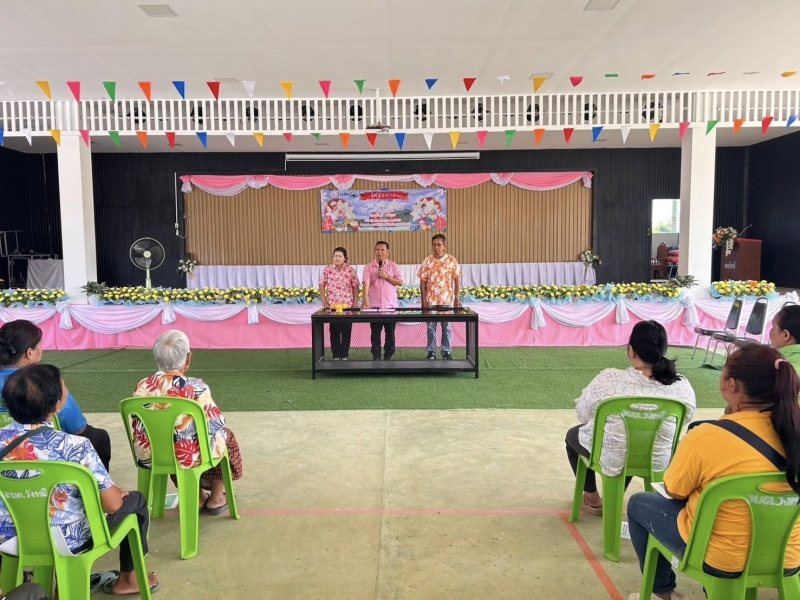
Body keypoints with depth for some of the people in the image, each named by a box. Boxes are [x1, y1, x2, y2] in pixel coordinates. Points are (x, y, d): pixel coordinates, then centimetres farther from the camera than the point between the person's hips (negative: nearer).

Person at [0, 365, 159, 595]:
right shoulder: (75, 446, -28)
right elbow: (111, 505, -21)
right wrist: (118, 492, 2)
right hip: (66, 541, -5)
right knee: (136, 500, 17)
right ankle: (127, 579, 32)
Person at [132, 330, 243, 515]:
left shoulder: (142, 387, -7)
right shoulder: (195, 387, -21)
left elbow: (139, 428, 5)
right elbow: (217, 423, -12)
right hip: (188, 456, -5)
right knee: (225, 435, 24)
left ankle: (197, 497, 39)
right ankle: (216, 498, 33)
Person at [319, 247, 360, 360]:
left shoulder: (350, 270, -1)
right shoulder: (327, 270, 3)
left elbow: (355, 287, 1)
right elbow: (322, 286, 6)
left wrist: (355, 303, -3)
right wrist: (324, 302, -1)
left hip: (347, 305, -1)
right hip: (332, 305, 1)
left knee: (346, 331, 4)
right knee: (334, 331, 6)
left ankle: (344, 355, 14)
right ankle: (336, 356, 15)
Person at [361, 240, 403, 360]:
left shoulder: (393, 266, 5)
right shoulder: (369, 267, 0)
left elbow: (400, 282, -1)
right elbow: (366, 283, -12)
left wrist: (387, 276, -13)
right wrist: (365, 299, -26)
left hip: (391, 305, 1)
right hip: (374, 305, -1)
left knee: (390, 332, 6)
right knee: (375, 332, 4)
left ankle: (388, 356, 16)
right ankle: (376, 356, 13)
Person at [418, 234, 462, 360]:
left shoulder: (452, 260, 0)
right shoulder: (427, 261, 2)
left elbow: (457, 280, 1)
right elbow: (422, 282, 2)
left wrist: (457, 298, -5)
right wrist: (423, 300, -3)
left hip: (447, 300, -1)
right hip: (431, 300, 1)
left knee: (446, 327, 5)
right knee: (431, 327, 5)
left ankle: (446, 352, 15)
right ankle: (431, 351, 15)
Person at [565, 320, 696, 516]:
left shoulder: (610, 379, -24)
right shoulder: (682, 385, -15)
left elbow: (583, 414, -11)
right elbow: (685, 419, 3)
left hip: (611, 459, -3)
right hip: (658, 461, 4)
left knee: (573, 435, 28)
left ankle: (592, 498, 35)